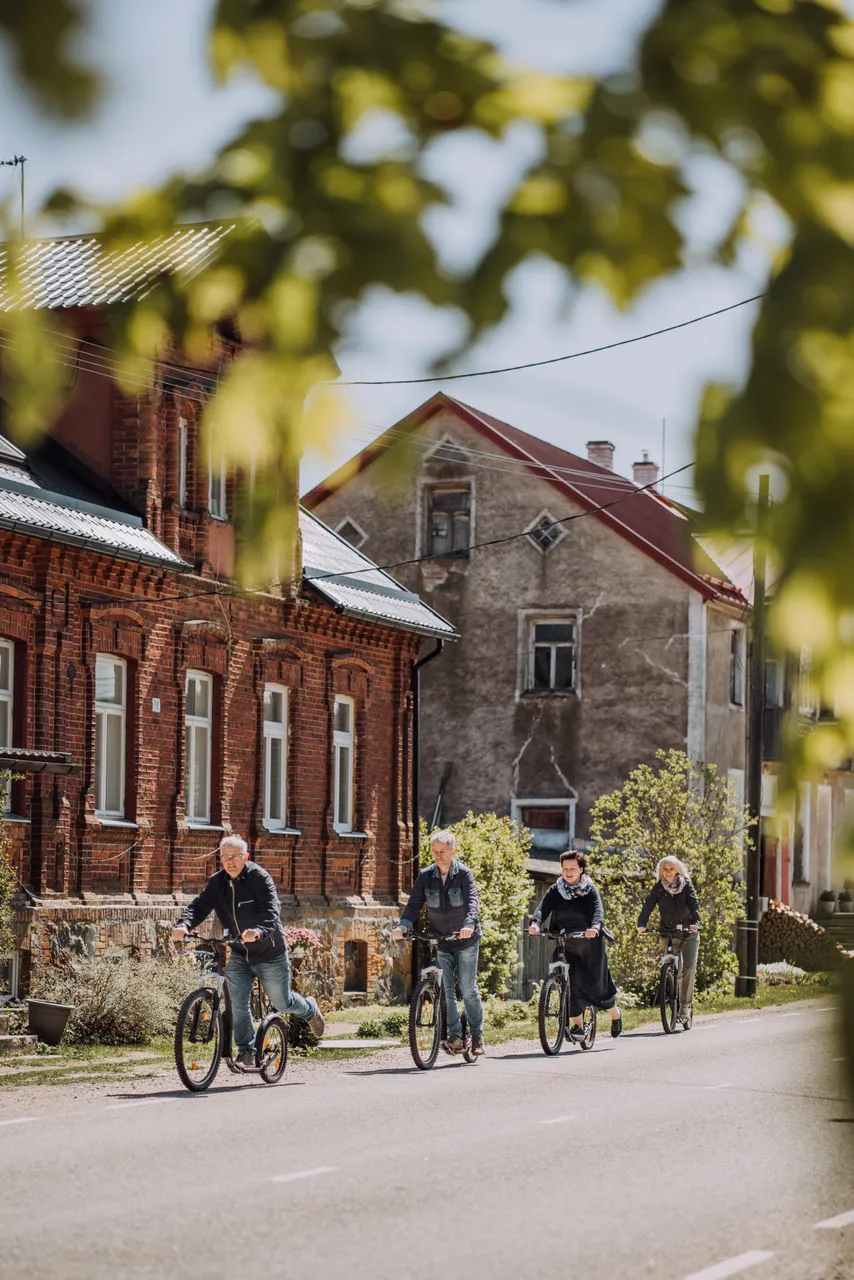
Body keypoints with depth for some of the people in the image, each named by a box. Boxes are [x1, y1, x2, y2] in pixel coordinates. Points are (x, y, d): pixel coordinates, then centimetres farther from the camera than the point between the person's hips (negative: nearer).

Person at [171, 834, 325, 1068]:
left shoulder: (260, 878, -20)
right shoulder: (217, 882, -4)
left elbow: (272, 912, -32)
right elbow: (199, 905, -15)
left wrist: (259, 931, -52)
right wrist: (184, 925, -36)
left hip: (270, 953, -4)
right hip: (238, 954, 4)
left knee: (282, 1003, 12)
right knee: (238, 1002, -11)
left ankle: (310, 1010, 44)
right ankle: (246, 1052, 0)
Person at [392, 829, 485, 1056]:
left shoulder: (463, 874, -10)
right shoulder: (425, 876, -2)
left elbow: (473, 901, -23)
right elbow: (414, 905, -6)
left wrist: (469, 924, -43)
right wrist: (403, 926, -26)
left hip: (465, 941, -2)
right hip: (438, 941, 2)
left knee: (468, 990, -1)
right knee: (445, 990, -5)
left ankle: (477, 1034, 13)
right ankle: (455, 1035, 2)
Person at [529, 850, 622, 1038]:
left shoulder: (590, 890, -6)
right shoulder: (556, 890, 1)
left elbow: (598, 910, -23)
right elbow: (543, 907, -15)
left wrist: (595, 926, -46)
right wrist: (535, 923, -38)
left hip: (590, 942, -2)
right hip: (567, 944, 2)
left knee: (598, 981, 2)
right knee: (571, 983, -10)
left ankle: (615, 1014, 29)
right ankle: (577, 1026, -3)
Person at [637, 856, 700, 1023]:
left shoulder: (686, 885, -3)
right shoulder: (658, 888, 0)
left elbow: (694, 904, -15)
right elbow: (648, 906, -9)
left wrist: (695, 922, -33)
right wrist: (641, 925, -26)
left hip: (688, 933, -1)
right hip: (667, 933, 1)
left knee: (689, 968, -14)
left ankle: (685, 1005, -7)